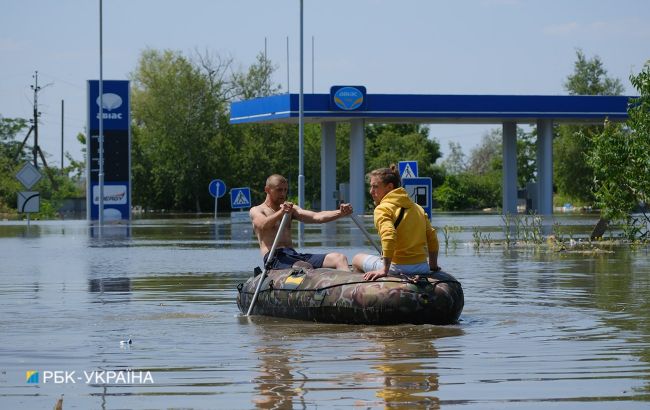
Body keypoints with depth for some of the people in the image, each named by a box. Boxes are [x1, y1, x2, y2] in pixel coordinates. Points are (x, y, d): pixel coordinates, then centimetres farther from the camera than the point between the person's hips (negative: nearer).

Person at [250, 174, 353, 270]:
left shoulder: (290, 209, 26)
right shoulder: (256, 211, 9)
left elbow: (316, 217, 10)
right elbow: (263, 225, -16)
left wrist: (340, 213, -9)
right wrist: (281, 213, -36)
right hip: (275, 258, -7)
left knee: (340, 258, -14)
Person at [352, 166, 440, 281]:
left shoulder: (382, 209, -9)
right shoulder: (418, 208, 13)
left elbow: (389, 237, -25)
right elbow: (432, 237, 15)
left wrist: (384, 270, -28)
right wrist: (433, 266, 26)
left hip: (397, 268, -7)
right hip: (422, 268, 7)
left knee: (357, 259, 19)